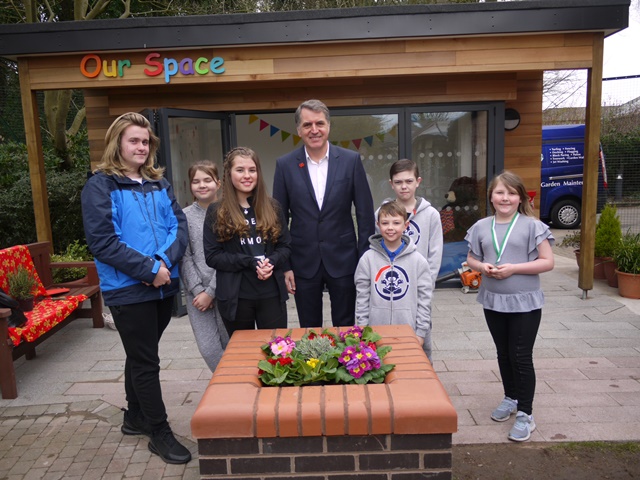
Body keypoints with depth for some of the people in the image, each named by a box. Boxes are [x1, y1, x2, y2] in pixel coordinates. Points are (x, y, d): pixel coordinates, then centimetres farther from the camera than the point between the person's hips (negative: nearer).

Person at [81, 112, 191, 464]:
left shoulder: (159, 184, 10)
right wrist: (148, 269, -19)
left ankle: (135, 416, 38)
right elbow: (101, 241, -15)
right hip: (128, 289, -5)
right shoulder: (100, 185, -7)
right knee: (145, 362, 4)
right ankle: (159, 433, 19)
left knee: (141, 356, 20)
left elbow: (179, 226, 2)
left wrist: (164, 262, -15)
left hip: (164, 286, 6)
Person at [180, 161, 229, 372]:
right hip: (196, 293, 2)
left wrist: (210, 291, -9)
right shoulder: (184, 216, 4)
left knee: (230, 344, 6)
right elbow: (185, 258, 1)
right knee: (208, 348, 2)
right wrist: (198, 290, -7)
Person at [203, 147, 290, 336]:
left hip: (272, 293, 2)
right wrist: (250, 262, -16)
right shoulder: (216, 212, 0)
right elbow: (212, 256, -5)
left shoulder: (272, 207, 6)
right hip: (235, 296, -1)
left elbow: (285, 246, 7)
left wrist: (271, 262, -14)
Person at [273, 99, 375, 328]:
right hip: (304, 263, 1)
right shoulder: (285, 165, -2)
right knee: (309, 331, 14)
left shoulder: (351, 160, -3)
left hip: (343, 260, 0)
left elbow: (365, 212, 0)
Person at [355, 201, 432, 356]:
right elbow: (362, 297, 1)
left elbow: (424, 298, 1)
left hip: (408, 332, 0)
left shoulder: (418, 260, -1)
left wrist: (421, 332, -1)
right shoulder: (368, 258, -1)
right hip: (376, 331, 0)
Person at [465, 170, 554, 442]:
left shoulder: (531, 226, -8)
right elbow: (471, 259, 12)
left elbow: (547, 262, -10)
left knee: (521, 357, 1)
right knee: (503, 354, 18)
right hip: (493, 301, 4)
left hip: (525, 302, -4)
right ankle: (511, 398, 37)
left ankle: (525, 414, 15)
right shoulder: (481, 227, 3)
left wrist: (513, 268, -20)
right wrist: (482, 267, -10)